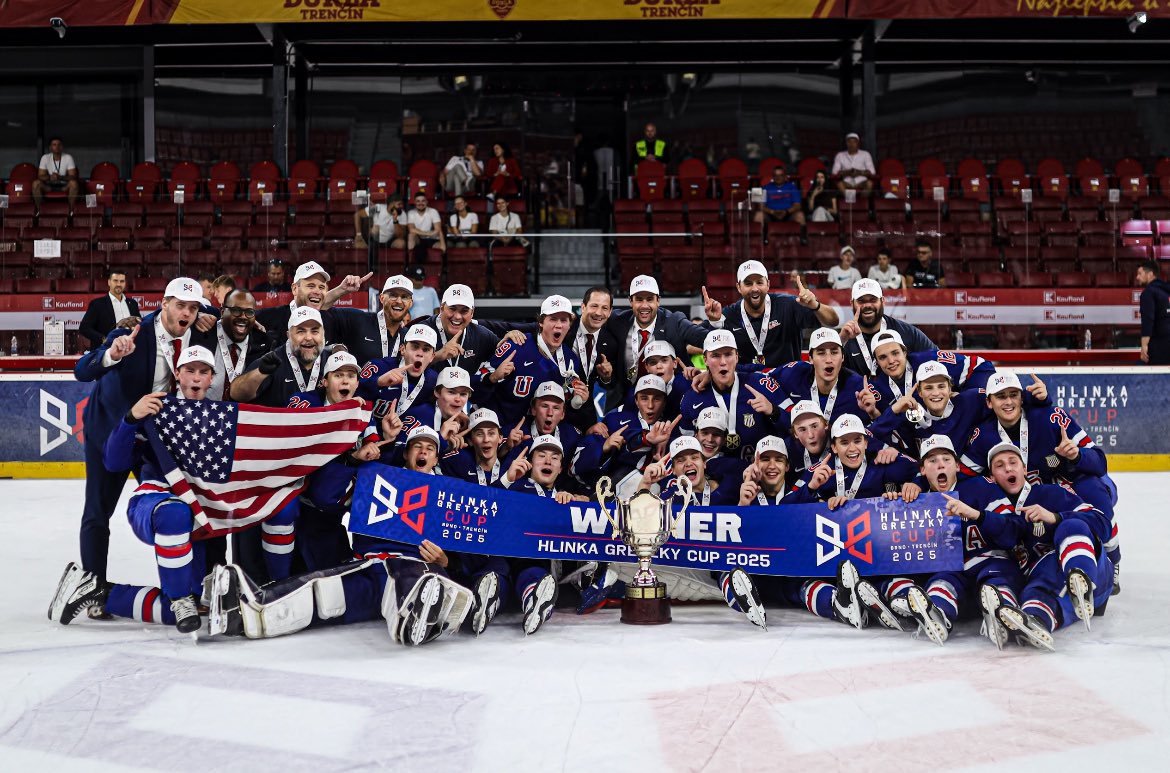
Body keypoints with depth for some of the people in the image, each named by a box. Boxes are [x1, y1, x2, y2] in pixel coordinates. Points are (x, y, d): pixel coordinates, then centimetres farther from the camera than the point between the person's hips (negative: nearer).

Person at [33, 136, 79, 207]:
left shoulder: (68, 158, -8)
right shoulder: (45, 158, -5)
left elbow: (73, 177, -13)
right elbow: (40, 176, -8)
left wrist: (60, 177, -32)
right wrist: (49, 177, -31)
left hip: (64, 186, -1)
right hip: (49, 186, 1)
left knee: (74, 183, -34)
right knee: (36, 183, -29)